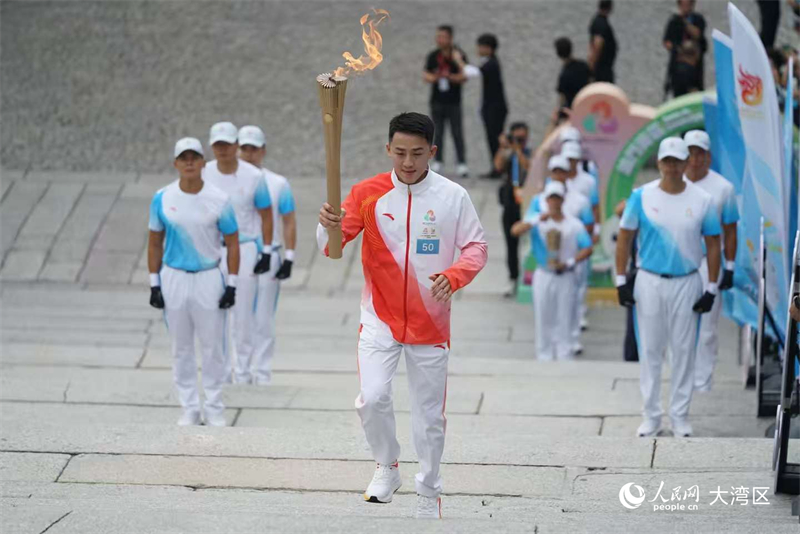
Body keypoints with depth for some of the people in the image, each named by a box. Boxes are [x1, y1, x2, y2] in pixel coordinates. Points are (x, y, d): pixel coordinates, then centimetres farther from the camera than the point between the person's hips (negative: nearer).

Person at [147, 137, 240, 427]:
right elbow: (154, 242, 7)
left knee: (212, 346, 3)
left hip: (209, 278, -1)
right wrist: (154, 283, 2)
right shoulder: (162, 199, -2)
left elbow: (232, 242, 0)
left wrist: (231, 285, -5)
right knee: (181, 347, 7)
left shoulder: (219, 200, -6)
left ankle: (214, 408, 14)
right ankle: (190, 408, 17)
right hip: (173, 278, 1)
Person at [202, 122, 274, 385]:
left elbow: (266, 215, 2)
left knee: (242, 313, 0)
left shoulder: (253, 176, -7)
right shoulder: (203, 175, -2)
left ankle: (242, 371, 10)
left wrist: (267, 252, -1)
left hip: (245, 249, -2)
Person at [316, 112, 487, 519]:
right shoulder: (368, 193, -4)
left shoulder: (453, 196, -5)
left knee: (430, 413, 7)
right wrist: (330, 227, -33)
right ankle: (387, 467, 12)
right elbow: (332, 247, -8)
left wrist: (453, 276, -20)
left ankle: (428, 495, 24)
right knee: (372, 398, -16)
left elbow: (476, 247, 1)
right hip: (380, 319, 0)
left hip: (431, 322, 0)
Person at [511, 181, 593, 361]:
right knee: (543, 320, 6)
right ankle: (544, 358, 14)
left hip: (565, 277, 0)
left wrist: (570, 262, -16)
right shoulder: (537, 221, 0)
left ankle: (564, 358, 4)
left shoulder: (574, 224, 1)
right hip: (543, 276, 1)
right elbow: (516, 230, -16)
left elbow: (587, 249, -2)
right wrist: (537, 220, -28)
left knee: (564, 321, 1)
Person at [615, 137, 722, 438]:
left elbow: (713, 244, 4)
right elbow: (624, 238, 3)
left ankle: (680, 416, 13)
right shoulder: (641, 196, -2)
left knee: (684, 351, 4)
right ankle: (651, 416, 13)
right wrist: (621, 281, -3)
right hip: (649, 283, 0)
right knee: (650, 350, 5)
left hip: (687, 283, 0)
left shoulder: (702, 200, -1)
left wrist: (711, 289, 0)